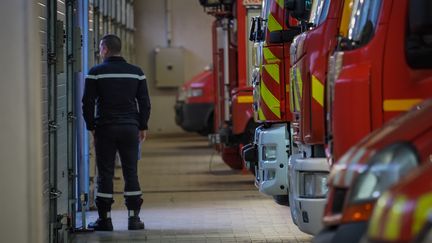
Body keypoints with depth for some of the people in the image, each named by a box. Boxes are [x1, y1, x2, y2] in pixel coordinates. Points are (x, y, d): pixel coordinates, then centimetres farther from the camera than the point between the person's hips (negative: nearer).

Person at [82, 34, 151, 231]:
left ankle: (105, 218, 2)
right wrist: (143, 126, 12)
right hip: (130, 128, 2)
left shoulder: (96, 73, -3)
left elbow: (88, 103, -4)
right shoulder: (136, 72, 5)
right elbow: (144, 102, 6)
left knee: (105, 174, 2)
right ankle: (134, 218, 4)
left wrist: (91, 126, 5)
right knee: (131, 172, 5)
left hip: (105, 128, -2)